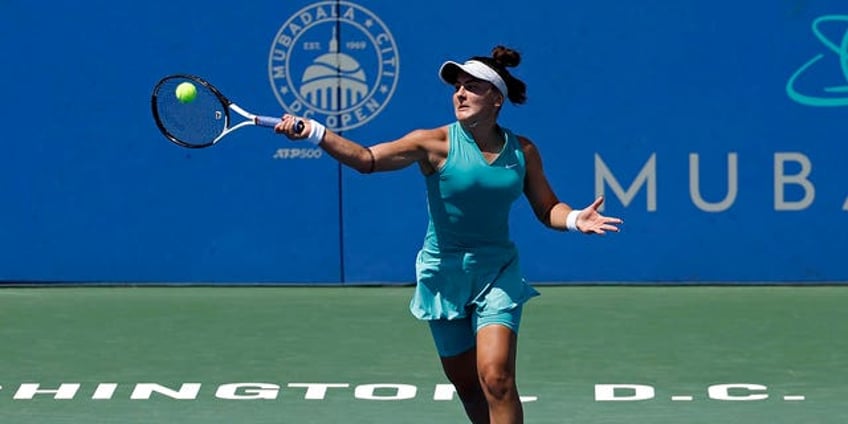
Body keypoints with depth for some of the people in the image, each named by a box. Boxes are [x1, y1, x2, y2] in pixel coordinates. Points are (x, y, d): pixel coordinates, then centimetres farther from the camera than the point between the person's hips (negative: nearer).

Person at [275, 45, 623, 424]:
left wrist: (575, 219, -15)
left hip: (497, 274, 0)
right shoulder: (436, 144, -11)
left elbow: (547, 208, 7)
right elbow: (368, 159, -21)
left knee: (496, 377, -18)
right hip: (444, 275, 0)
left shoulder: (522, 151, -3)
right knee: (467, 386, 10)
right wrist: (315, 133, -35)